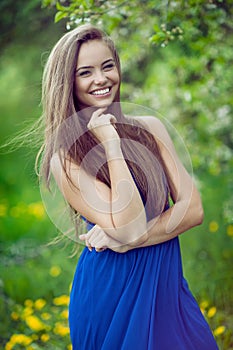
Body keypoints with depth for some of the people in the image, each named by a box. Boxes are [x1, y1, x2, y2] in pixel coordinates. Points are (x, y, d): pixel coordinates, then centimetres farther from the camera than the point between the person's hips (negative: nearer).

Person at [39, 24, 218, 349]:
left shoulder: (151, 128, 3)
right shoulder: (65, 159, -10)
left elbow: (194, 209, -4)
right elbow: (128, 225, -21)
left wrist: (127, 240, -16)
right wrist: (111, 146, -18)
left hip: (167, 286, 4)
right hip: (112, 295, -4)